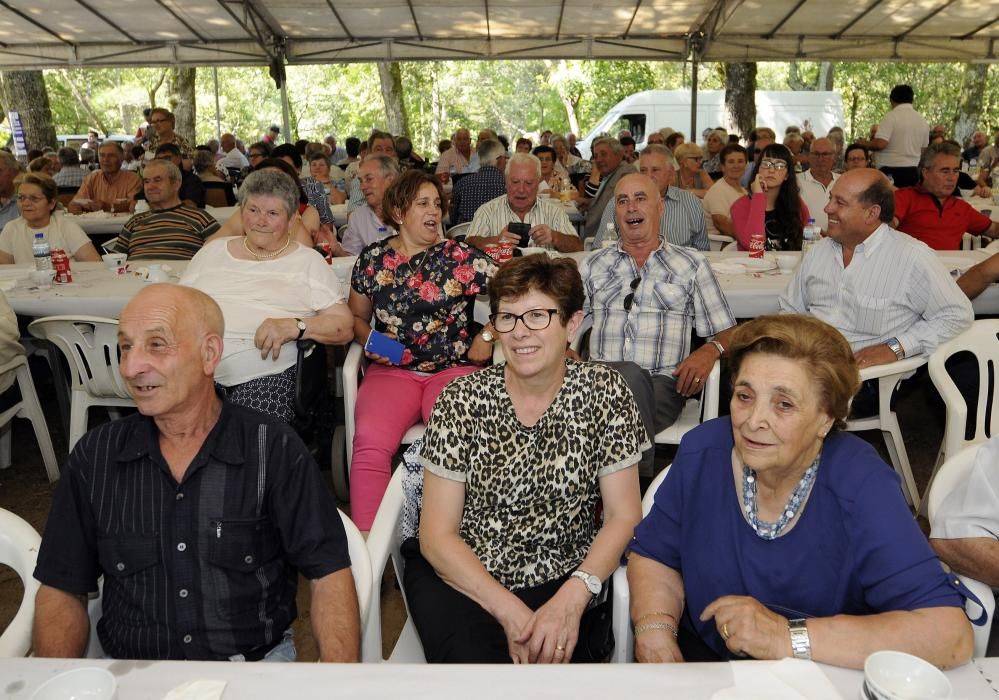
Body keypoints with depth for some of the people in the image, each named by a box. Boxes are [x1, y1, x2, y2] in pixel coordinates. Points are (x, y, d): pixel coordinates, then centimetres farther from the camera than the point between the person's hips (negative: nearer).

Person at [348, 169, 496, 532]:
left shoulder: (461, 257, 5)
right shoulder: (372, 259, 12)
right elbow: (357, 317, 24)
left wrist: (488, 334, -2)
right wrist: (369, 341, 4)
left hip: (455, 368, -1)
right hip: (391, 369, 2)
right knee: (370, 439, -29)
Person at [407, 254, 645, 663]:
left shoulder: (603, 391, -5)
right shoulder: (462, 399, -8)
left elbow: (623, 515, -4)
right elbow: (436, 535, -7)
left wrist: (573, 597, -19)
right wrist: (510, 611, -18)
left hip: (564, 581, 1)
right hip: (461, 577, -1)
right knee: (472, 658, -27)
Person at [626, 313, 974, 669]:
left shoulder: (862, 486, -21)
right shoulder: (702, 451, -10)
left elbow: (952, 636, -27)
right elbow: (654, 556, 3)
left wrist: (791, 638, -31)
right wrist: (654, 628, -16)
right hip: (701, 657, 2)